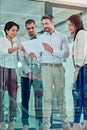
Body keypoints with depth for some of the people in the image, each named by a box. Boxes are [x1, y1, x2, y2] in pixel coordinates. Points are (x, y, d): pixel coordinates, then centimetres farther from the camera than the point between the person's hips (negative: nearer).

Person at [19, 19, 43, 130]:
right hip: (26, 73, 0)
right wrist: (28, 71, -9)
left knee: (39, 96, 0)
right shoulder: (22, 40, 5)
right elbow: (21, 58, -1)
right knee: (25, 97, 1)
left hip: (38, 72, 0)